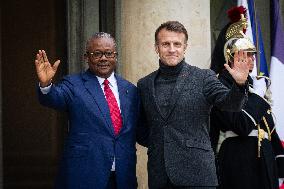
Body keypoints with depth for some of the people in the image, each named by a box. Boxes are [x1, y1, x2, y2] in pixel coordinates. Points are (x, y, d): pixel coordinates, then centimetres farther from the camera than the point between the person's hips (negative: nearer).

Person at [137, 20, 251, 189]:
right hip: (158, 175, 3)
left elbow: (231, 104, -12)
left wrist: (240, 84, -30)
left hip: (197, 173, -3)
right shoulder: (144, 85, 11)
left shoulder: (204, 78, 1)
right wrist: (153, 143, 7)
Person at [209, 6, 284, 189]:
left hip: (266, 158, 8)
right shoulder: (221, 85, -8)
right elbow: (242, 126, -19)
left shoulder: (253, 83, 17)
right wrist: (257, 96, -8)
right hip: (239, 159, -8)